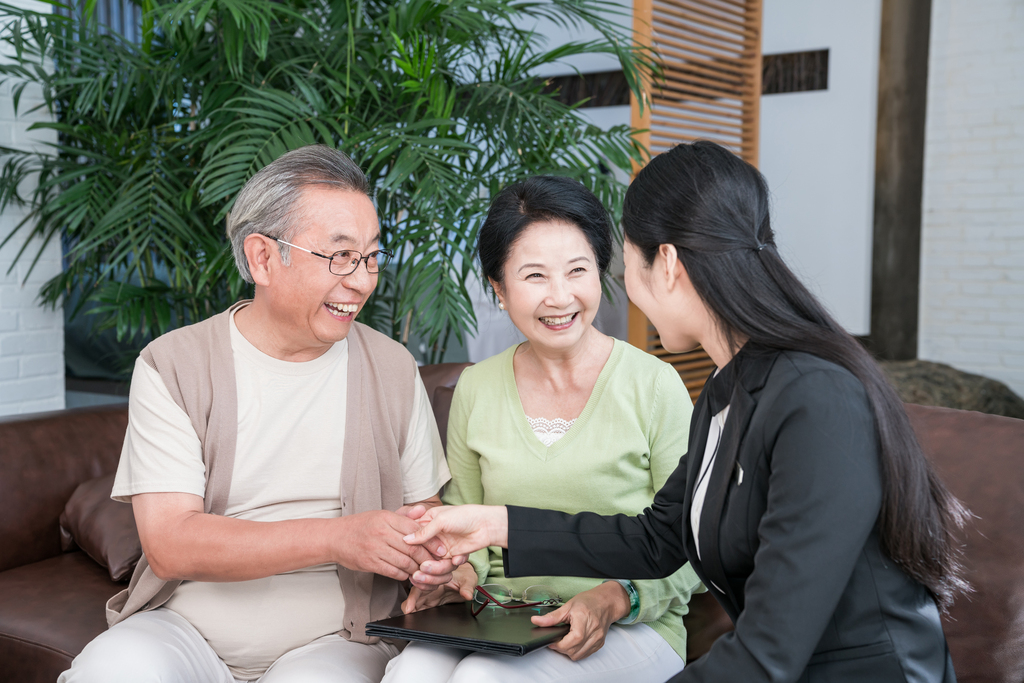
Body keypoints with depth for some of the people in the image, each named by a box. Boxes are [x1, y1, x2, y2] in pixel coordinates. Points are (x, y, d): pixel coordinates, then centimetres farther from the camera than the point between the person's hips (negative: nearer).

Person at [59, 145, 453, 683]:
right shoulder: (173, 366, -3)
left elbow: (425, 513, 8)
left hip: (335, 640, 1)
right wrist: (334, 538, -24)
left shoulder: (393, 369, 5)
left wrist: (437, 565, -16)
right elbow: (169, 544, -13)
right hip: (185, 631, 0)